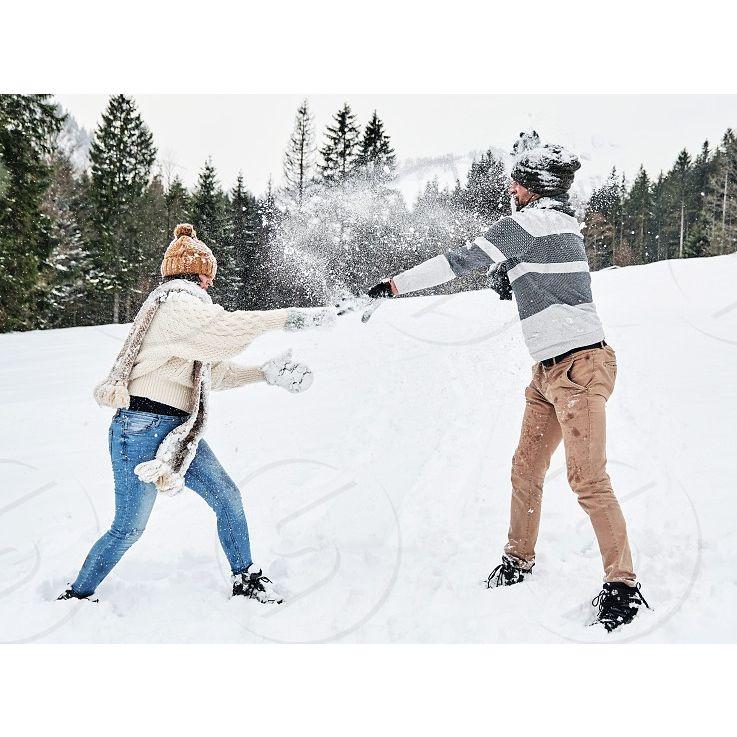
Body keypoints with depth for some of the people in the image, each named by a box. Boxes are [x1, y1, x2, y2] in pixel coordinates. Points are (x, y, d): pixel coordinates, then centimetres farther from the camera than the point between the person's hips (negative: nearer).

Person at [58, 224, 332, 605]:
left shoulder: (187, 309, 21)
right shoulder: (176, 304, -11)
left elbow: (217, 371, 22)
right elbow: (225, 328, -29)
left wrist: (264, 372, 12)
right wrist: (289, 318, -27)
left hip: (178, 432, 10)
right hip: (143, 429, -10)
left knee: (227, 498, 4)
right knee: (128, 529, -1)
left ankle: (246, 580, 16)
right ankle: (75, 595, 15)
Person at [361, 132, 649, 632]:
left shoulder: (531, 221, -13)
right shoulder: (563, 222, 15)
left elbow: (461, 262, -12)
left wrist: (395, 285, -5)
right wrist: (508, 273, 9)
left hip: (578, 367, -10)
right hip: (551, 370, 10)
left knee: (588, 478, -10)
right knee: (526, 468, 14)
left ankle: (623, 585, -4)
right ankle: (520, 560, 27)